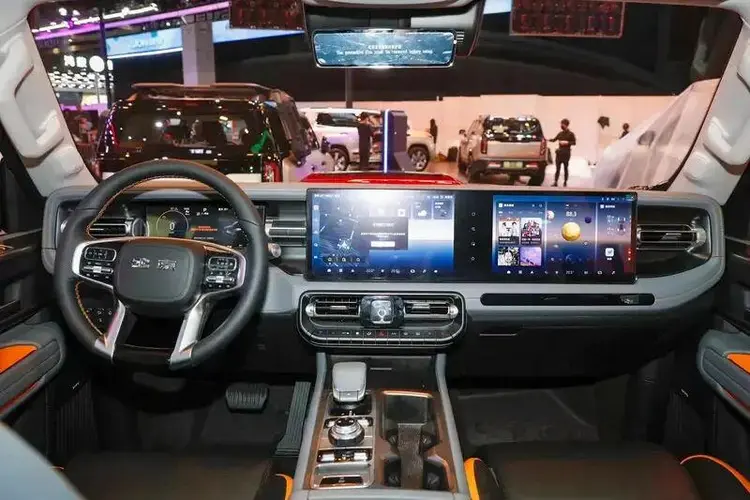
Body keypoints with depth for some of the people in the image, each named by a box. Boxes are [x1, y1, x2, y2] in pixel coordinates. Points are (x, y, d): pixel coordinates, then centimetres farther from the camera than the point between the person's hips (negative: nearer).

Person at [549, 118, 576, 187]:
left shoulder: (571, 134, -2)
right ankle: (555, 182, -5)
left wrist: (567, 142, -17)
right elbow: (554, 140, 14)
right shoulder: (560, 133, 12)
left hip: (566, 153, -4)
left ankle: (565, 182, 13)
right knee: (557, 168, -3)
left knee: (565, 168, 4)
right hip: (559, 152, 4)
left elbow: (574, 143, -6)